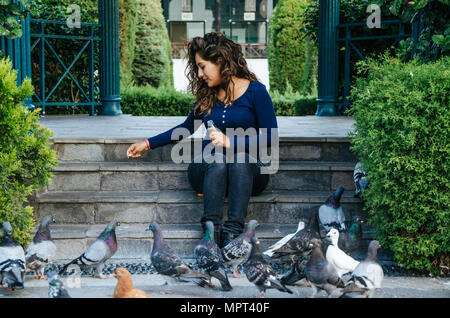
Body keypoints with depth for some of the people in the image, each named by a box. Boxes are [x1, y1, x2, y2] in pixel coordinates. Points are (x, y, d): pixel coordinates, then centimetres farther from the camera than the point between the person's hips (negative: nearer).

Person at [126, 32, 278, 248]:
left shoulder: (255, 91, -1)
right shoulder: (207, 95, 13)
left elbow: (270, 137, -6)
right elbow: (187, 127, 28)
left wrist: (230, 142, -17)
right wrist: (148, 145, 29)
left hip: (247, 172, -2)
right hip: (208, 171, 2)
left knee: (240, 159, -37)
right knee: (217, 160, -33)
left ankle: (233, 232, -46)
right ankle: (210, 232, -45)